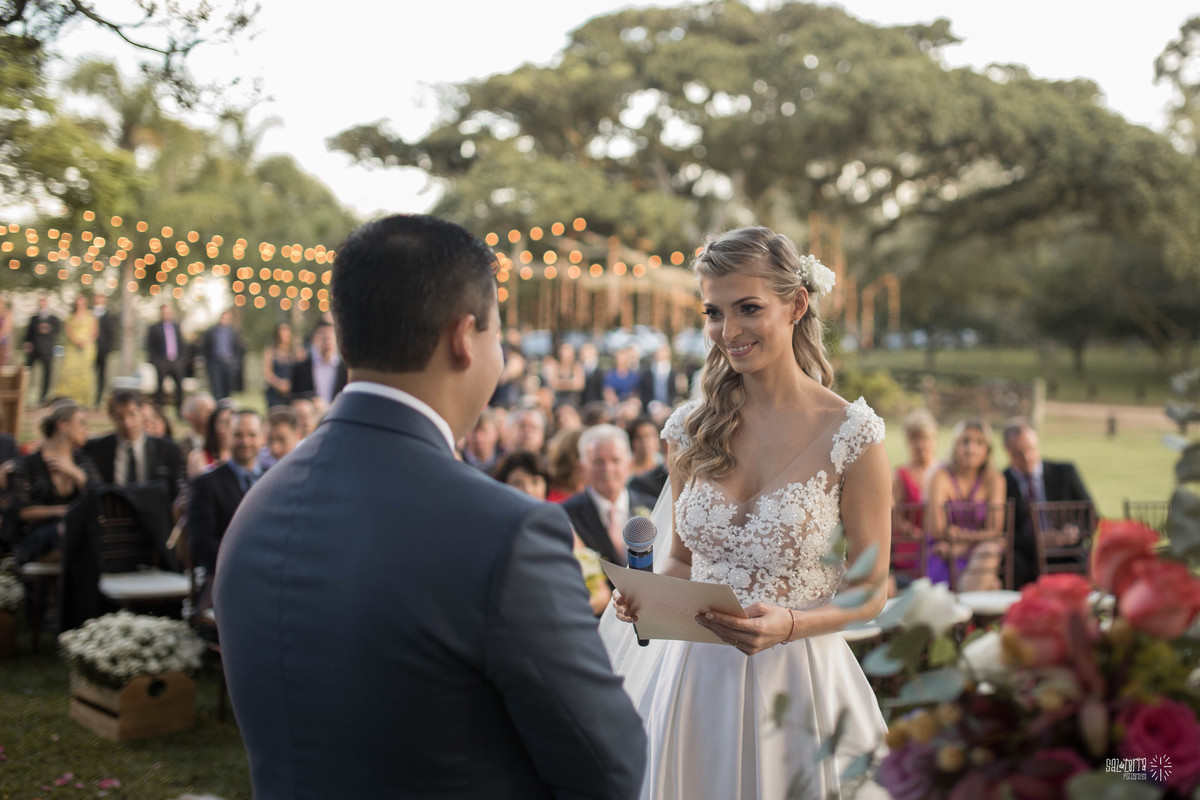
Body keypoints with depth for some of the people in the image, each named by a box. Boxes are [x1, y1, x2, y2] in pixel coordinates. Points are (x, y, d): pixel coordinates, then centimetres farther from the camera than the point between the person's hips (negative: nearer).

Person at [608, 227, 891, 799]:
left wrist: (790, 624, -21)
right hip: (693, 680, 3)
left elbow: (871, 590, -5)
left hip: (799, 681, -3)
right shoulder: (692, 430, 1)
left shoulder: (851, 435, -10)